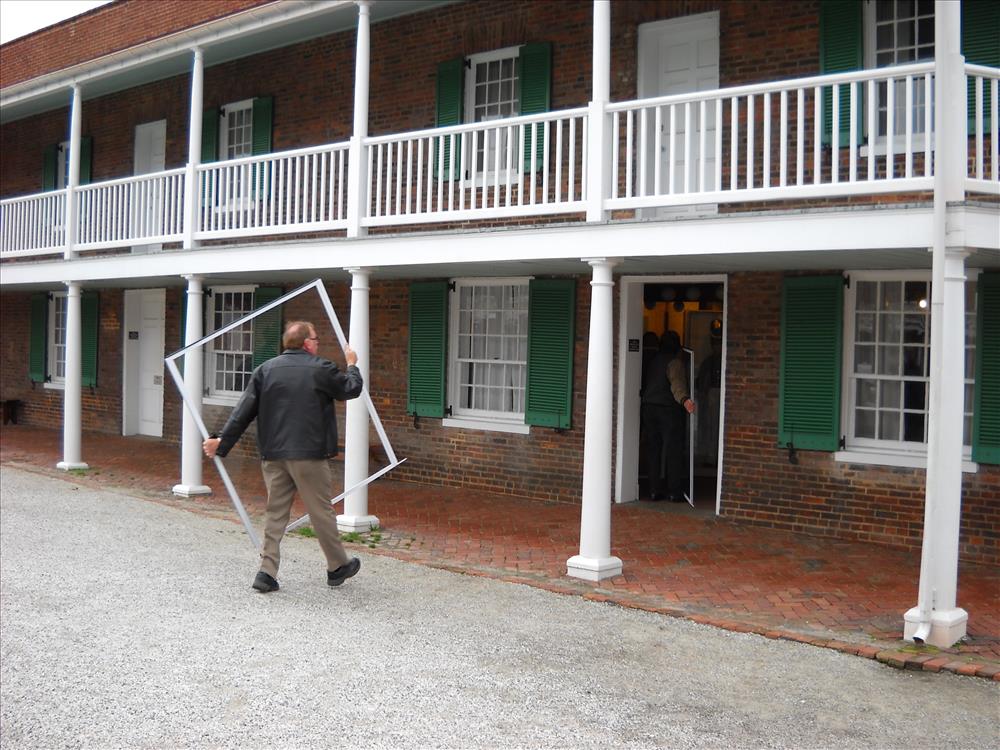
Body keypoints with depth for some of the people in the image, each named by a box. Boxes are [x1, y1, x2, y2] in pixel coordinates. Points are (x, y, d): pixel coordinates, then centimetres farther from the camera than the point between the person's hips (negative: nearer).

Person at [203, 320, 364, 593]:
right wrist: (352, 365, 27)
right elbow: (352, 389, 8)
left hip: (273, 455, 4)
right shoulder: (321, 369, -4)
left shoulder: (265, 370, 7)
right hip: (309, 454, -4)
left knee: (275, 513, 10)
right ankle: (338, 566, 20)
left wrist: (222, 442, 10)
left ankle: (267, 572, 6)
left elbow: (244, 411, 5)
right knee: (321, 511, 7)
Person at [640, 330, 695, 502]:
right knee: (674, 451, -2)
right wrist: (684, 399, -42)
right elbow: (677, 382, -27)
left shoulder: (652, 361, 11)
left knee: (653, 450, 8)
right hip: (668, 409, -6)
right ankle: (675, 492, -2)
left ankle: (654, 490, 8)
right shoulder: (675, 362, -9)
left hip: (648, 408, 6)